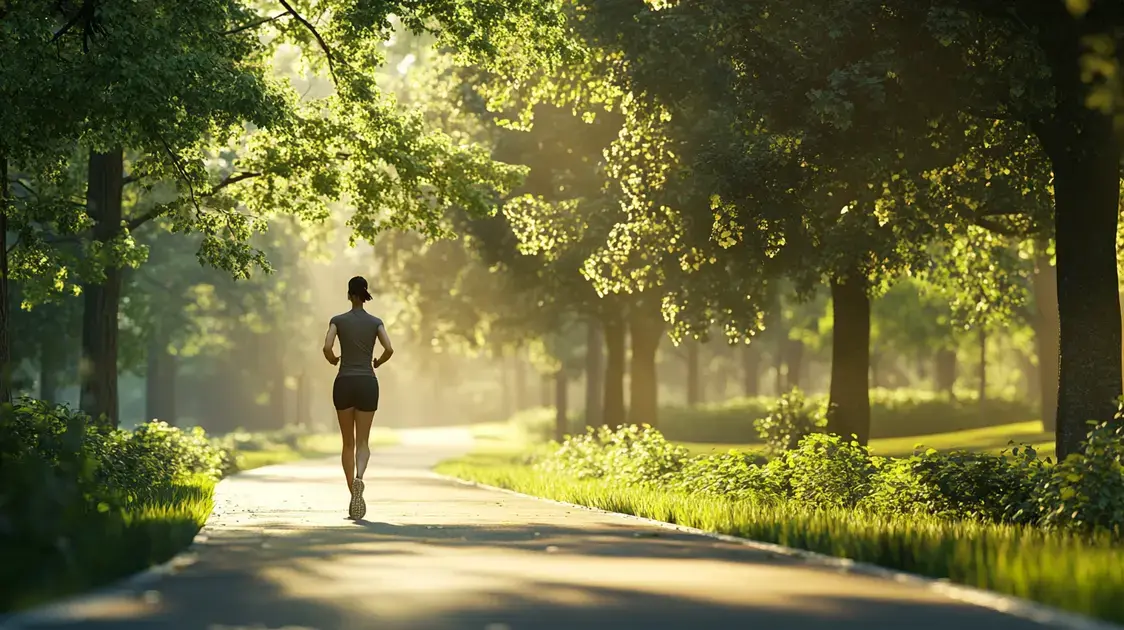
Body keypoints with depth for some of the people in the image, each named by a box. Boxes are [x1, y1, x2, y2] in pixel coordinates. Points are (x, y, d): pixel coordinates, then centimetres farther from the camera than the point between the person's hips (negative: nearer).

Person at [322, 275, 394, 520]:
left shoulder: (338, 320, 2)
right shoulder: (376, 322, 4)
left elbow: (327, 348, -13)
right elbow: (389, 349, -9)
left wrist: (333, 361, 10)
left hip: (344, 383, 0)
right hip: (368, 383, 0)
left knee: (348, 443, 12)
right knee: (362, 442, 3)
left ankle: (353, 497, 8)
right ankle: (358, 479, -30)